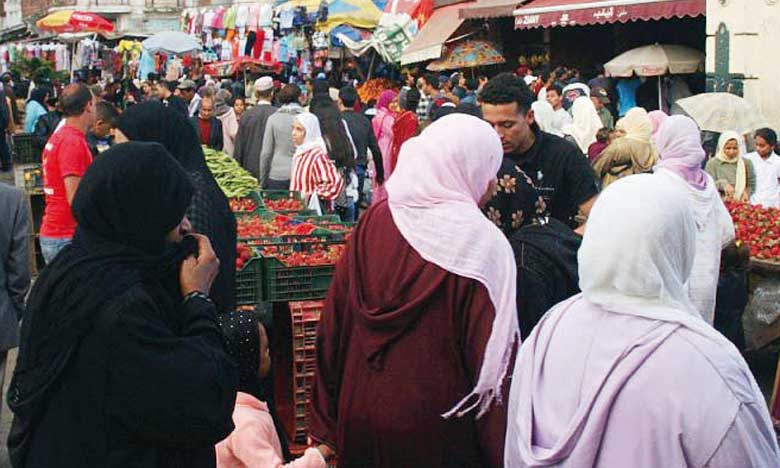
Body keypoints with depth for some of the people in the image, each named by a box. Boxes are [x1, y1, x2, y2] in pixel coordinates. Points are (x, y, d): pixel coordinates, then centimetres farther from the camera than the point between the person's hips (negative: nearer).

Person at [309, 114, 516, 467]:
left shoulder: (375, 221, -3)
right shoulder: (483, 242, -16)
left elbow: (333, 325, 0)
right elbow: (493, 357, -18)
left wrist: (325, 424, 8)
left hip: (359, 418, 4)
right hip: (436, 426, -4)